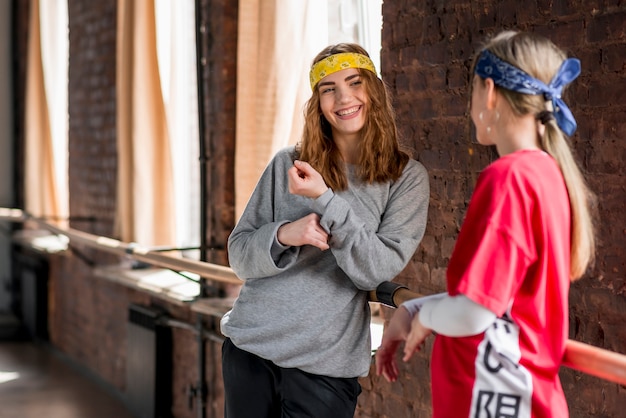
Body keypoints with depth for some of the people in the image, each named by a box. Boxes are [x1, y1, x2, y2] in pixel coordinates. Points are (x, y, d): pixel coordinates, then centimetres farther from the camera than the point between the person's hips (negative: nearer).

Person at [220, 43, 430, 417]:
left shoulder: (406, 177, -2)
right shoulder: (287, 165, 3)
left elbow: (379, 269, -12)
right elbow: (239, 254, 3)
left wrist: (325, 199, -21)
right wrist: (283, 235, -17)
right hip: (249, 345, 2)